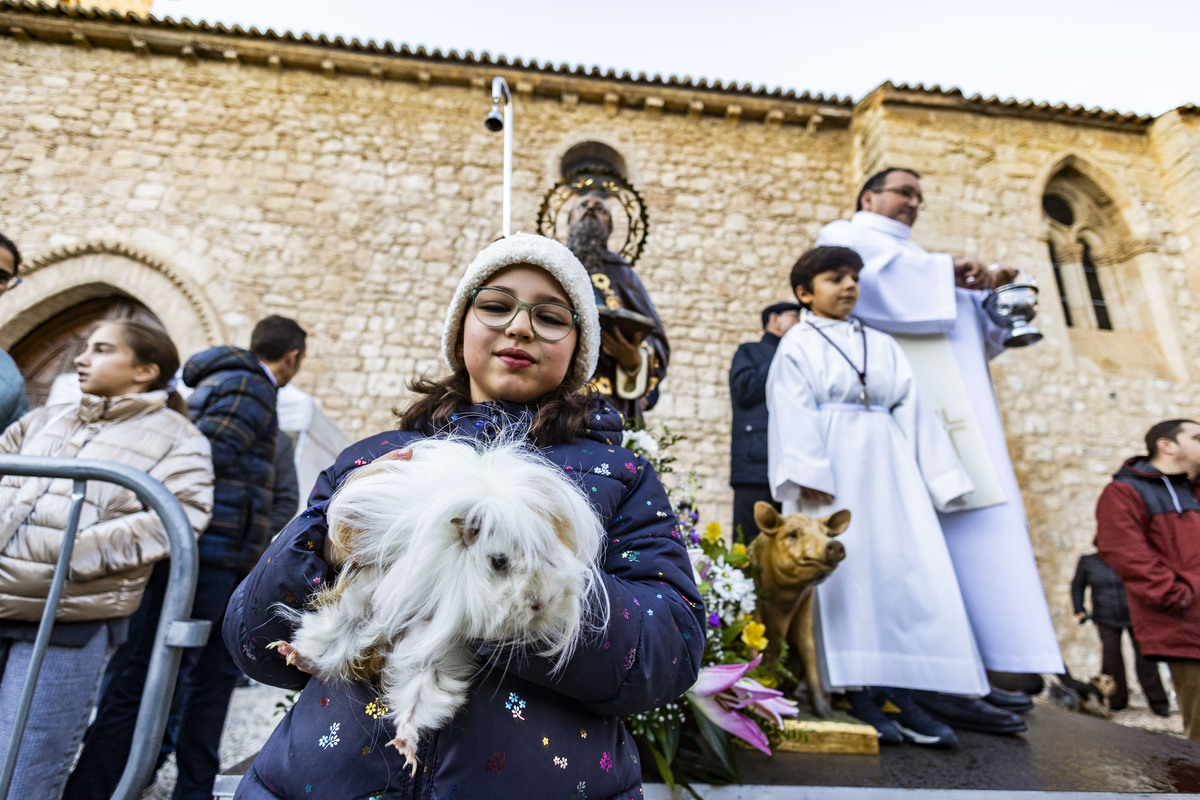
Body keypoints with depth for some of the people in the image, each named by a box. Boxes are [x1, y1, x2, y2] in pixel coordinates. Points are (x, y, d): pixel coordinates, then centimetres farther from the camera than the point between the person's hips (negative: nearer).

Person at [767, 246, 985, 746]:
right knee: (844, 572, -5)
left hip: (887, 471, 5)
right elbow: (795, 415, -7)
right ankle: (856, 695, 2)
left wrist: (935, 478, 9)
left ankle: (900, 695, 5)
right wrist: (810, 475, -19)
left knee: (905, 571, -1)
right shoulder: (798, 345, 5)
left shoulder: (882, 347, 21)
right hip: (832, 474, -5)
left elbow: (912, 412, 16)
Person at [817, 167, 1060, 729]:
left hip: (951, 391, 9)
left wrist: (987, 287, 7)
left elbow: (964, 315, 25)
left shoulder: (916, 259, 36)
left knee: (966, 522, -1)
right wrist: (943, 272, -8)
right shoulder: (844, 236, 12)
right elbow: (870, 278, -11)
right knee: (932, 519, -19)